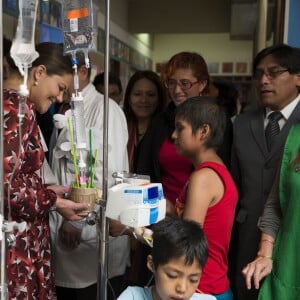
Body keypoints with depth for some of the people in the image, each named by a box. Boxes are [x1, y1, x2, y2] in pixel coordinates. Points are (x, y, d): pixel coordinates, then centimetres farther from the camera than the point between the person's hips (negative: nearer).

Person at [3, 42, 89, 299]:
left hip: (20, 240, 9)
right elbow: (7, 185, -22)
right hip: (15, 246, -9)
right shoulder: (16, 107, -16)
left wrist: (48, 190, 11)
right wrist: (54, 202, -10)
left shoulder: (10, 103, 13)